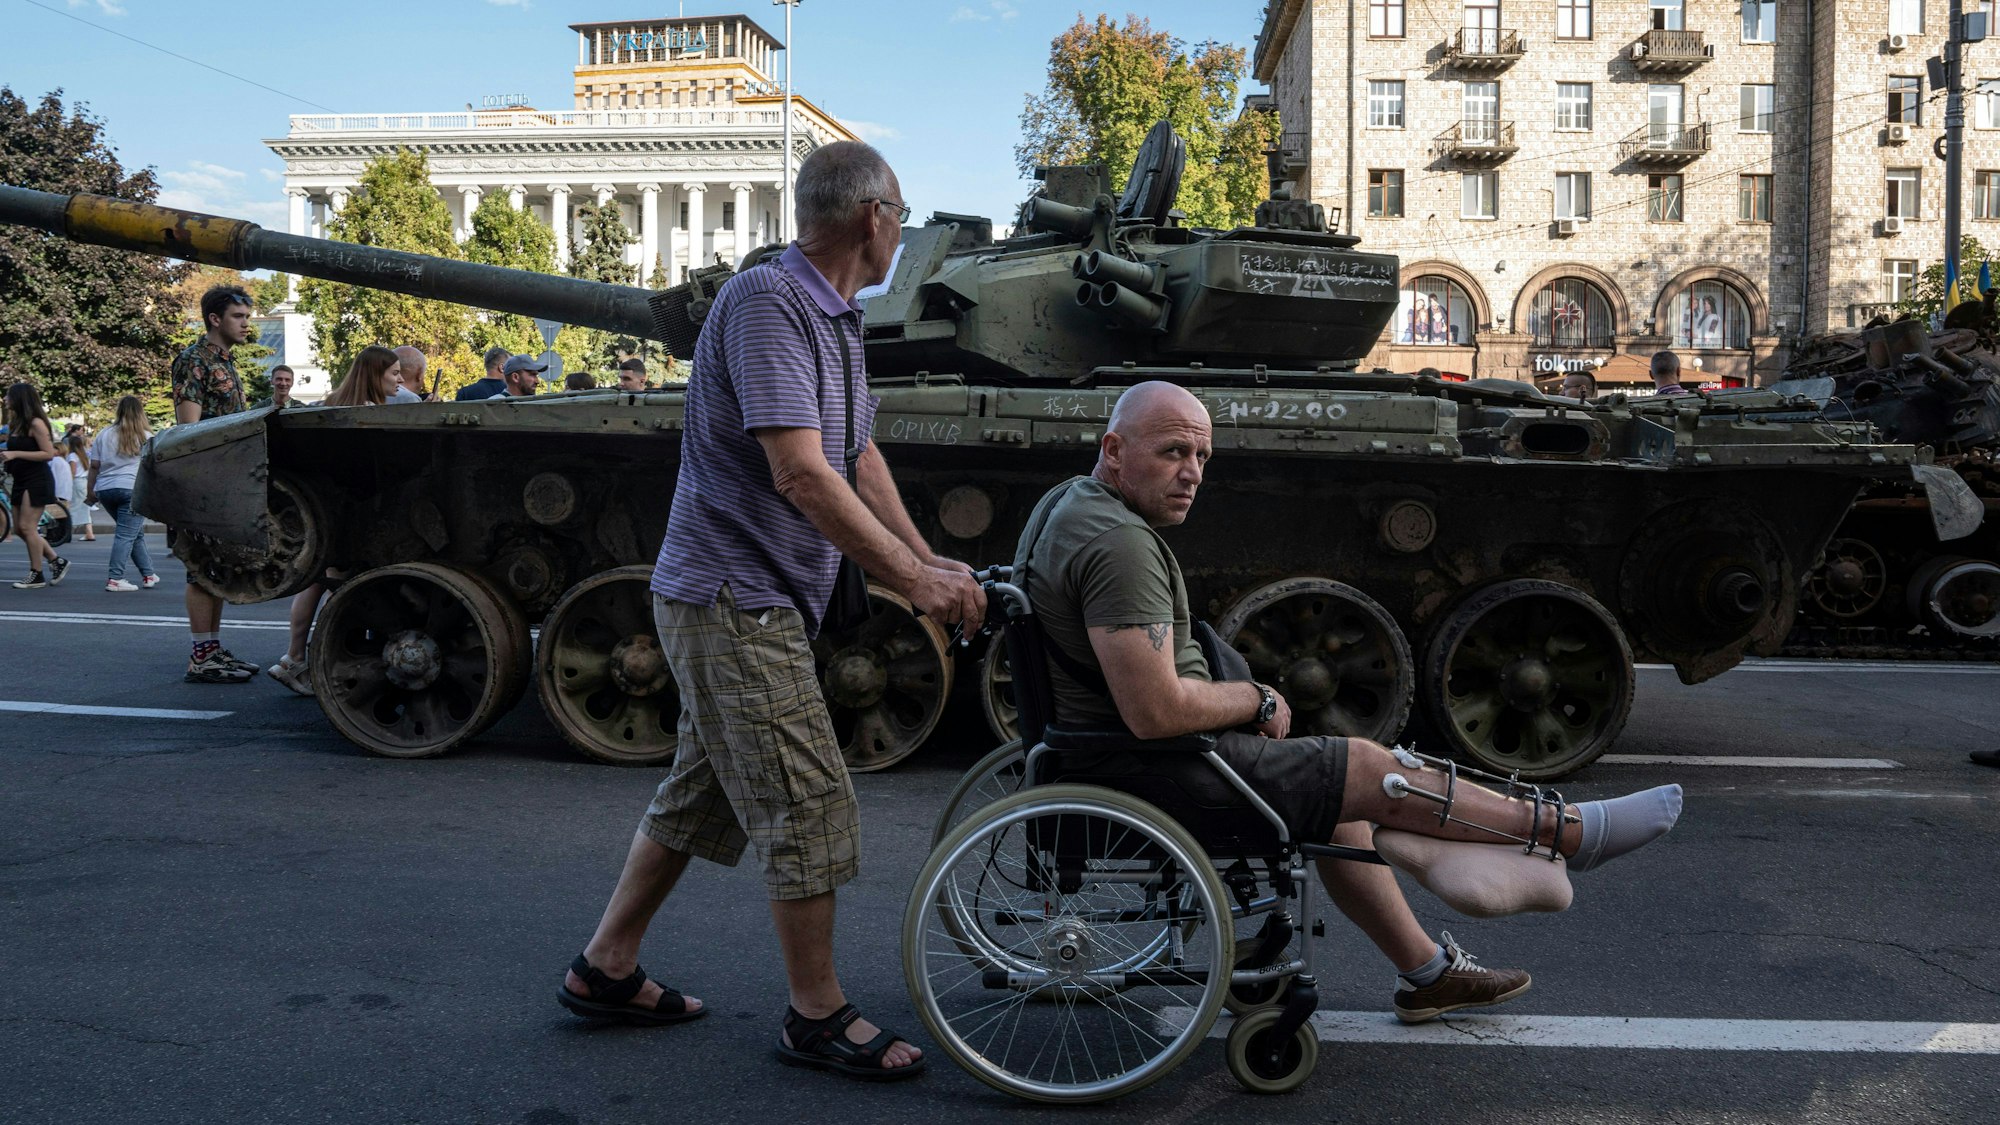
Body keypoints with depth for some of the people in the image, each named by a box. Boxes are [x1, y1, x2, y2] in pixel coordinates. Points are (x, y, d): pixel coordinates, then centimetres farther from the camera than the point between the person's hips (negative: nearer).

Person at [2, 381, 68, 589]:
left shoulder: (35, 423, -13)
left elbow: (49, 454, -18)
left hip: (37, 481, -9)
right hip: (21, 481, 9)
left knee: (27, 527, -9)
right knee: (20, 528, 8)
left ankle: (36, 575, -1)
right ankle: (57, 561, 18)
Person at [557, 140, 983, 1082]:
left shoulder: (833, 318, 14)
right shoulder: (766, 301, -19)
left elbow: (860, 456, 19)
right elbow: (801, 475, -26)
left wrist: (924, 559, 14)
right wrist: (911, 579, -21)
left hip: (753, 603, 10)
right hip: (733, 599, -10)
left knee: (701, 794, 18)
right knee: (808, 812, -3)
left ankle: (605, 970, 32)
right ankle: (818, 1018, 13)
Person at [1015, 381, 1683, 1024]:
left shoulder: (1070, 503, 10)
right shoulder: (1120, 542, -26)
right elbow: (1158, 712, -31)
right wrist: (1258, 701, -12)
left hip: (1109, 750, 11)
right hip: (1151, 775, -11)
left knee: (1341, 794, 20)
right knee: (1374, 772, -4)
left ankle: (1426, 972, 31)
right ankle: (1568, 832, 13)